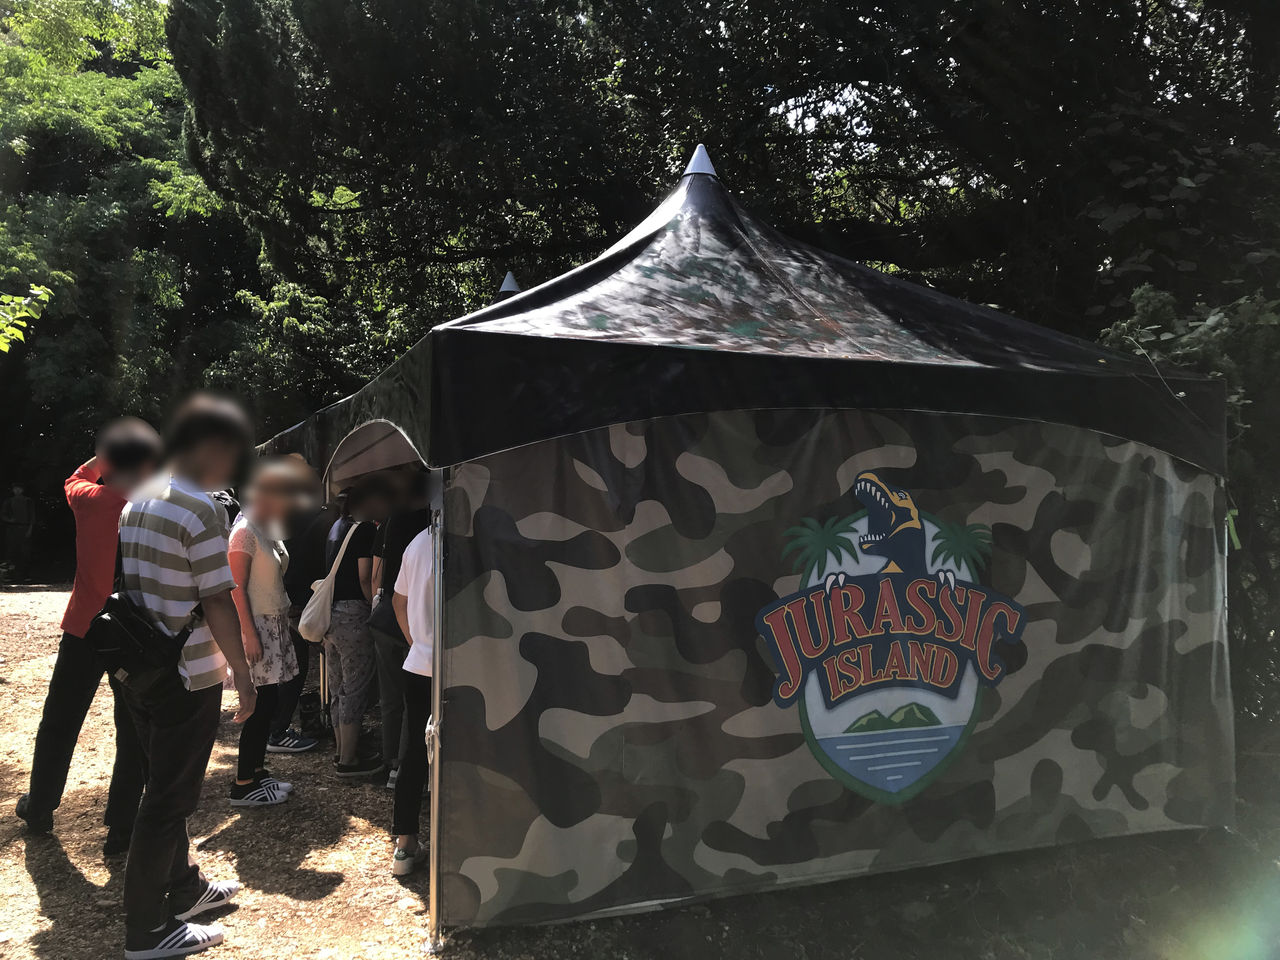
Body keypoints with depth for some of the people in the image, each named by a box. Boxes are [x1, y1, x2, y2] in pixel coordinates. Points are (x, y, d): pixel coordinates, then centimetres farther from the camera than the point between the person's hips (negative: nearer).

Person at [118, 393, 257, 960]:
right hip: (187, 678, -9)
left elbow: (128, 585, 14)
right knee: (168, 801, 3)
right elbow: (216, 602, -20)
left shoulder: (136, 500, 8)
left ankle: (183, 888, 37)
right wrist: (243, 673, -12)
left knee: (166, 788, 21)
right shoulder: (201, 509, -19)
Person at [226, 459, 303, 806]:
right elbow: (237, 588, -17)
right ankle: (243, 786, 3)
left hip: (275, 625, 9)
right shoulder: (245, 533, -14)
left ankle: (257, 771, 23)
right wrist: (249, 634, -20)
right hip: (257, 626, -9)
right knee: (262, 703, -6)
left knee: (268, 702, 12)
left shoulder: (269, 531, 12)